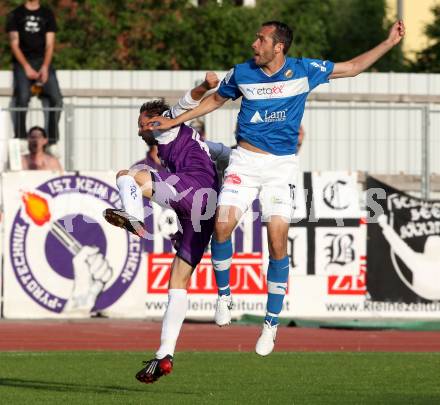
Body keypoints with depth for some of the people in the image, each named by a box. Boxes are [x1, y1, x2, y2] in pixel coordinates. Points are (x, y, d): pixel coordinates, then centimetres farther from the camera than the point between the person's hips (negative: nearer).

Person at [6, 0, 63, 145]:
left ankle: (52, 137, -9)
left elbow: (49, 44, 7)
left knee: (56, 98, -15)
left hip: (43, 62, 2)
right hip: (22, 62, -2)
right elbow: (14, 44, 2)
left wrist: (45, 67, -9)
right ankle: (20, 137, -16)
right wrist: (27, 67, -11)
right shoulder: (15, 14, 8)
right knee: (22, 98, -21)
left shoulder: (47, 14, 13)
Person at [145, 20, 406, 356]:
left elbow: (352, 67, 8)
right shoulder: (242, 73, 3)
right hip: (245, 161, 1)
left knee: (278, 243, -10)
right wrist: (176, 121, 23)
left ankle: (272, 324, 3)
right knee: (223, 225, -20)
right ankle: (224, 294, 5)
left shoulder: (303, 71, -1)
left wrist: (390, 42, 2)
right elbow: (215, 100, 22)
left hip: (282, 166, -1)